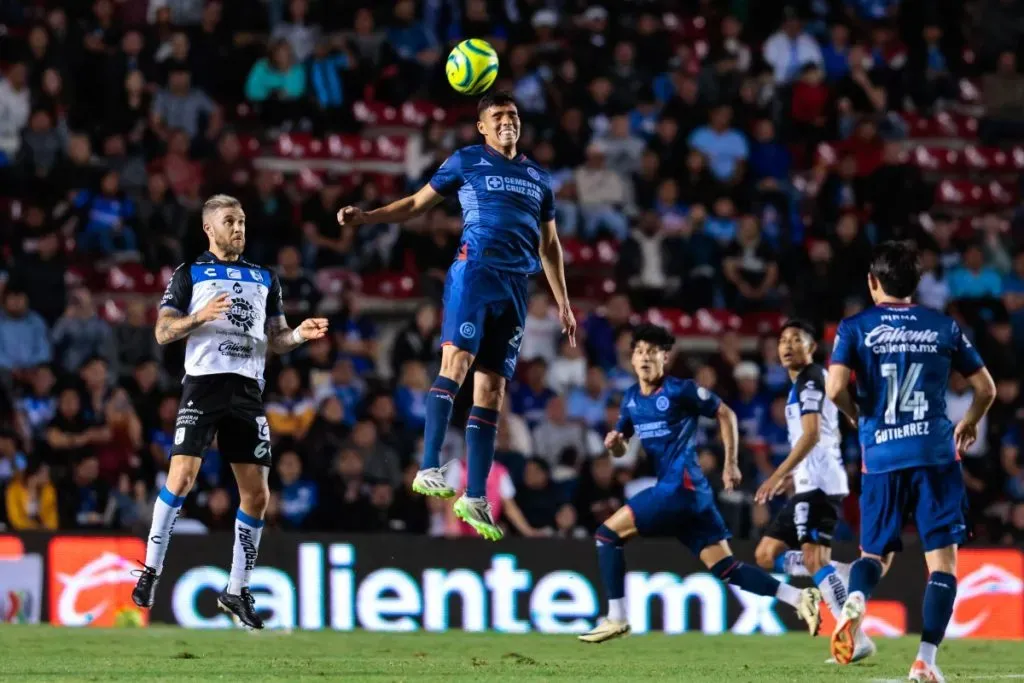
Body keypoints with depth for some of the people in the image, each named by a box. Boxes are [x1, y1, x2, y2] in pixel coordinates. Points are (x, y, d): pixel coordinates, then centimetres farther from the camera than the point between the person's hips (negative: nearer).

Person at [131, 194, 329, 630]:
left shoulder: (264, 280, 21)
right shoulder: (189, 275, 9)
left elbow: (275, 340, 21)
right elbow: (163, 332, 1)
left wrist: (299, 335, -1)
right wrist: (200, 316, -17)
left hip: (248, 391, 4)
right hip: (203, 385, -4)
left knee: (257, 494, 0)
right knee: (182, 477, -18)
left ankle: (237, 590, 11)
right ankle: (150, 571, -7)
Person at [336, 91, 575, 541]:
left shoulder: (538, 178, 21)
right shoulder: (466, 161, 9)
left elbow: (549, 245, 25)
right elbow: (417, 203, 11)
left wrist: (563, 303, 19)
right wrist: (366, 217, -3)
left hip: (516, 286, 5)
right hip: (475, 270, -4)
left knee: (492, 387, 2)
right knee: (457, 361, -23)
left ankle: (475, 499, 2)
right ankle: (429, 469, -31)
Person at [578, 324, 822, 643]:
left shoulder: (680, 390, -7)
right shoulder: (632, 398, 16)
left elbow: (726, 414, 0)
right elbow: (620, 450, 24)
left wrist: (731, 463, -1)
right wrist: (614, 443, 0)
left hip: (681, 487, -8)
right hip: (672, 488, 8)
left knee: (607, 534, -6)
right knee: (726, 568, 1)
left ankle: (616, 619, -3)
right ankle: (799, 597, -2)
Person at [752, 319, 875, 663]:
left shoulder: (811, 379, -8)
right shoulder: (803, 383, 21)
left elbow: (811, 435, -19)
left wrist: (778, 476, -20)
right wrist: (792, 474, 27)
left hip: (818, 484, -10)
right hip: (809, 485, 10)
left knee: (814, 559, -16)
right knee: (767, 554, 8)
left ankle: (856, 639, -18)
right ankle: (850, 575, 5)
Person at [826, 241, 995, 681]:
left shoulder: (855, 328, 2)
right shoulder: (944, 327, 7)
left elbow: (835, 390, -10)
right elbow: (986, 389, 11)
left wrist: (860, 416, 11)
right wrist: (969, 424, 31)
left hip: (882, 458, 1)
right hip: (935, 454, -1)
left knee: (876, 553, 15)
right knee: (942, 559, 2)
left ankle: (856, 598, -19)